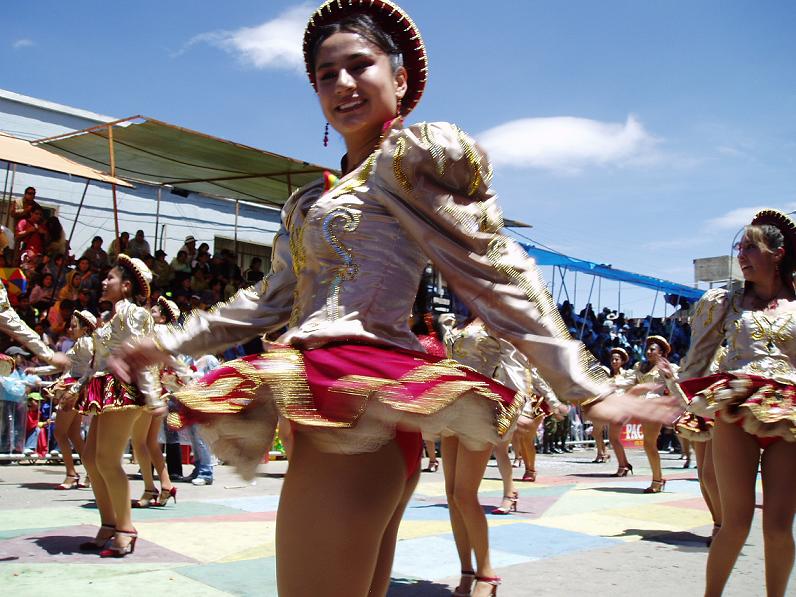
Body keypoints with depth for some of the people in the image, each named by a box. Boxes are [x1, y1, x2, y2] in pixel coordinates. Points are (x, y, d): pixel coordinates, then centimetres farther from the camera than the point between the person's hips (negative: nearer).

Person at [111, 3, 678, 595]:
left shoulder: (416, 153, 0)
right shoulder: (312, 201, 24)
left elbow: (493, 271, -6)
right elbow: (270, 301, 26)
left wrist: (586, 388, -9)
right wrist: (172, 341, 24)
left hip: (356, 399, -9)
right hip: (336, 408, 9)